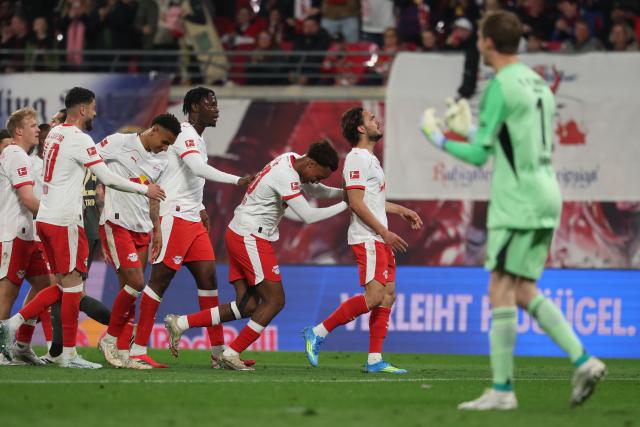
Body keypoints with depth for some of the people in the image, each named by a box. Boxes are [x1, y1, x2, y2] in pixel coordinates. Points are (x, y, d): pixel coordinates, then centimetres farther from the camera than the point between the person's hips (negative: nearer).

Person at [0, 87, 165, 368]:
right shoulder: (80, 140, -13)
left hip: (45, 219, 9)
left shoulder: (54, 134, 13)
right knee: (73, 285, -2)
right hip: (65, 221, -9)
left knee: (64, 286, 13)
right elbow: (107, 179, -13)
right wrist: (144, 189, -3)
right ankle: (69, 354, 0)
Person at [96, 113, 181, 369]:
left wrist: (157, 230, 19)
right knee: (135, 283, -15)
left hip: (141, 230, 7)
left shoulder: (161, 160, 13)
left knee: (130, 290, 4)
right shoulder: (119, 143, -7)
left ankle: (122, 352, 6)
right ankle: (110, 338, 1)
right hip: (116, 224, -7)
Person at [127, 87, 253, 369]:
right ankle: (138, 350, -5)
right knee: (160, 279, -8)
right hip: (174, 217, -10)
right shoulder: (185, 135, -12)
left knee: (208, 277, 5)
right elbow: (198, 168, -27)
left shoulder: (197, 140, 19)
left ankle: (219, 351, 6)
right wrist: (237, 180, -32)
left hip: (193, 220, 10)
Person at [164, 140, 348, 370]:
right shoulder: (286, 176, -21)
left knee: (247, 306, 6)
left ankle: (180, 323, 5)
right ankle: (232, 354, -3)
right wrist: (345, 205, -16)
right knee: (275, 301, -7)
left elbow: (312, 189, 26)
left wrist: (343, 192, 10)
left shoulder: (292, 161, 9)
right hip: (250, 238, -10)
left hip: (239, 236, 10)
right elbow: (308, 215, -23)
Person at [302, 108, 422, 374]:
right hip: (367, 239, -10)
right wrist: (384, 233, -19)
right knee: (373, 296, -18)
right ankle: (318, 333, -10)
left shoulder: (370, 159, 20)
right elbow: (356, 203, -18)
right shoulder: (357, 159, -12)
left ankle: (374, 360, 3)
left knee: (387, 296, 4)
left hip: (380, 240, 10)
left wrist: (401, 210, 29)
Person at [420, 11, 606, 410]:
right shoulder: (539, 84, 17)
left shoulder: (501, 87, -10)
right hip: (546, 197, 9)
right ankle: (583, 360, 0)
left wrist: (439, 139, 6)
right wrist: (469, 129, 30)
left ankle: (502, 389, -8)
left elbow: (479, 156, -10)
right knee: (525, 293, 12)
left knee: (502, 291, -7)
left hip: (517, 202, -9)